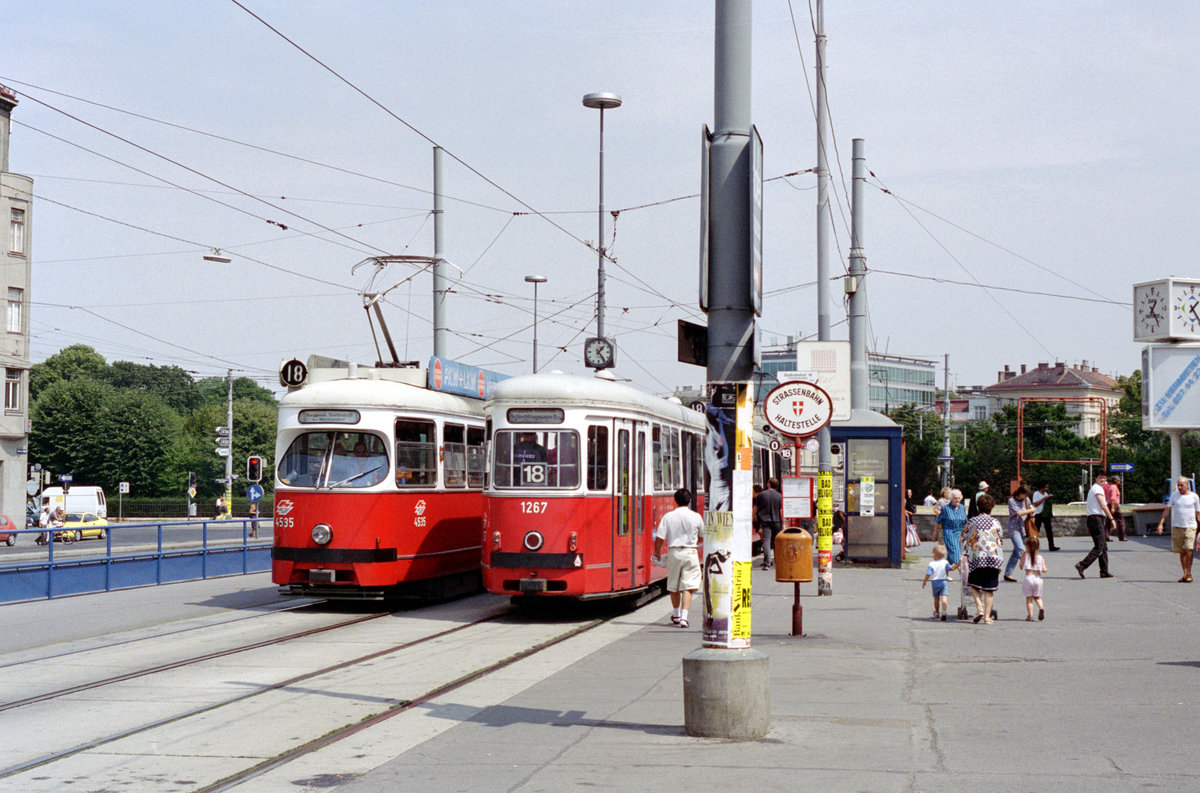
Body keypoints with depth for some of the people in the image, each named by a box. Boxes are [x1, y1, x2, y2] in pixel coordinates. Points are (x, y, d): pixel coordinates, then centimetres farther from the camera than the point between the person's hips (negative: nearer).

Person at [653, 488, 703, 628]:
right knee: (688, 586, -2)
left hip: (674, 552, 1)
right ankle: (684, 616, -15)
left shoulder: (668, 517, -5)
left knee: (673, 586, 17)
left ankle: (676, 615, 31)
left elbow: (660, 538, -7)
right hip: (690, 553, -1)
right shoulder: (696, 517, -3)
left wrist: (657, 553, 9)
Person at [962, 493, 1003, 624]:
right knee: (989, 588, 7)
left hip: (976, 558, -1)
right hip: (993, 557, 1)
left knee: (974, 585, 15)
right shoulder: (995, 522, 2)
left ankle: (979, 608, -6)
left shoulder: (971, 522, 1)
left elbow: (964, 540, 7)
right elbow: (1000, 542, 10)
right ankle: (987, 616, 5)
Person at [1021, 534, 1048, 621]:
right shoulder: (1040, 557, 1)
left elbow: (1021, 567, 0)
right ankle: (1041, 608, -9)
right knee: (1037, 597, 19)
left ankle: (1030, 616, 2)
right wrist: (1047, 570, 18)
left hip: (1028, 577, -2)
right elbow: (1044, 570, -5)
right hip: (1038, 578, 2)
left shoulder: (1025, 555, -3)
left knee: (1029, 598, 7)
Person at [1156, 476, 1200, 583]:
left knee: (1189, 550, -15)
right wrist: (1160, 523, -1)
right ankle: (1185, 574, 13)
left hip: (1190, 527, -2)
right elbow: (1167, 510, 8)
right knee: (1182, 552, 5)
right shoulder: (1174, 495, 8)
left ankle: (1189, 573, -6)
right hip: (1177, 526, 2)